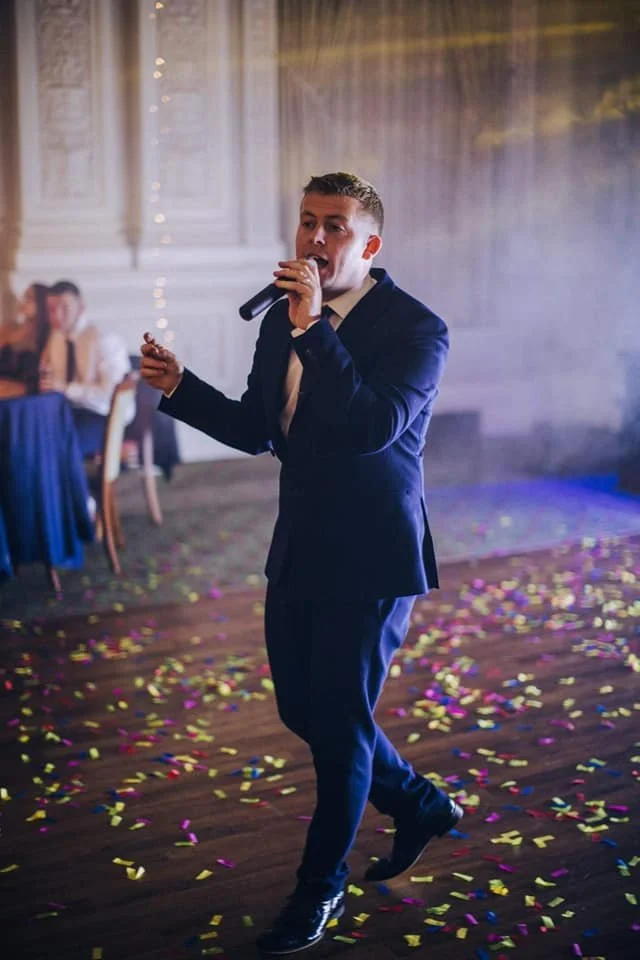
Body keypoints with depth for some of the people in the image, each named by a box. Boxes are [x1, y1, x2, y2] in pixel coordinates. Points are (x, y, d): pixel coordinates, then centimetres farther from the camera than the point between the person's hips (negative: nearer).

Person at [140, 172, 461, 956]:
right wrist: (179, 387, -4)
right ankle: (419, 805, 40)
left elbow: (374, 428, -31)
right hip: (300, 547, 7)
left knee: (341, 720, 4)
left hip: (371, 555, -7)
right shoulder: (282, 322, 6)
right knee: (301, 707, 16)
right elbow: (256, 429, 11)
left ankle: (320, 888, 26)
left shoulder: (415, 329, -16)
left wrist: (314, 328, -33)